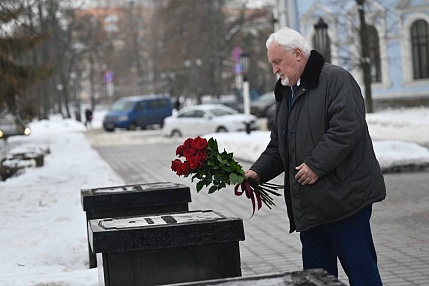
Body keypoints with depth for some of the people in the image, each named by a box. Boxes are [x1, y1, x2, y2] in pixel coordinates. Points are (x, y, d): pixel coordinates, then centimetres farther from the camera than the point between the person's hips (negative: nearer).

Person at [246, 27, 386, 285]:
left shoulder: (336, 80, -7)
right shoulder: (286, 92, 20)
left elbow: (347, 128, -20)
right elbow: (278, 145, 23)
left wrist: (315, 165, -22)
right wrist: (258, 172, 6)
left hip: (343, 195, -9)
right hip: (309, 205, 9)